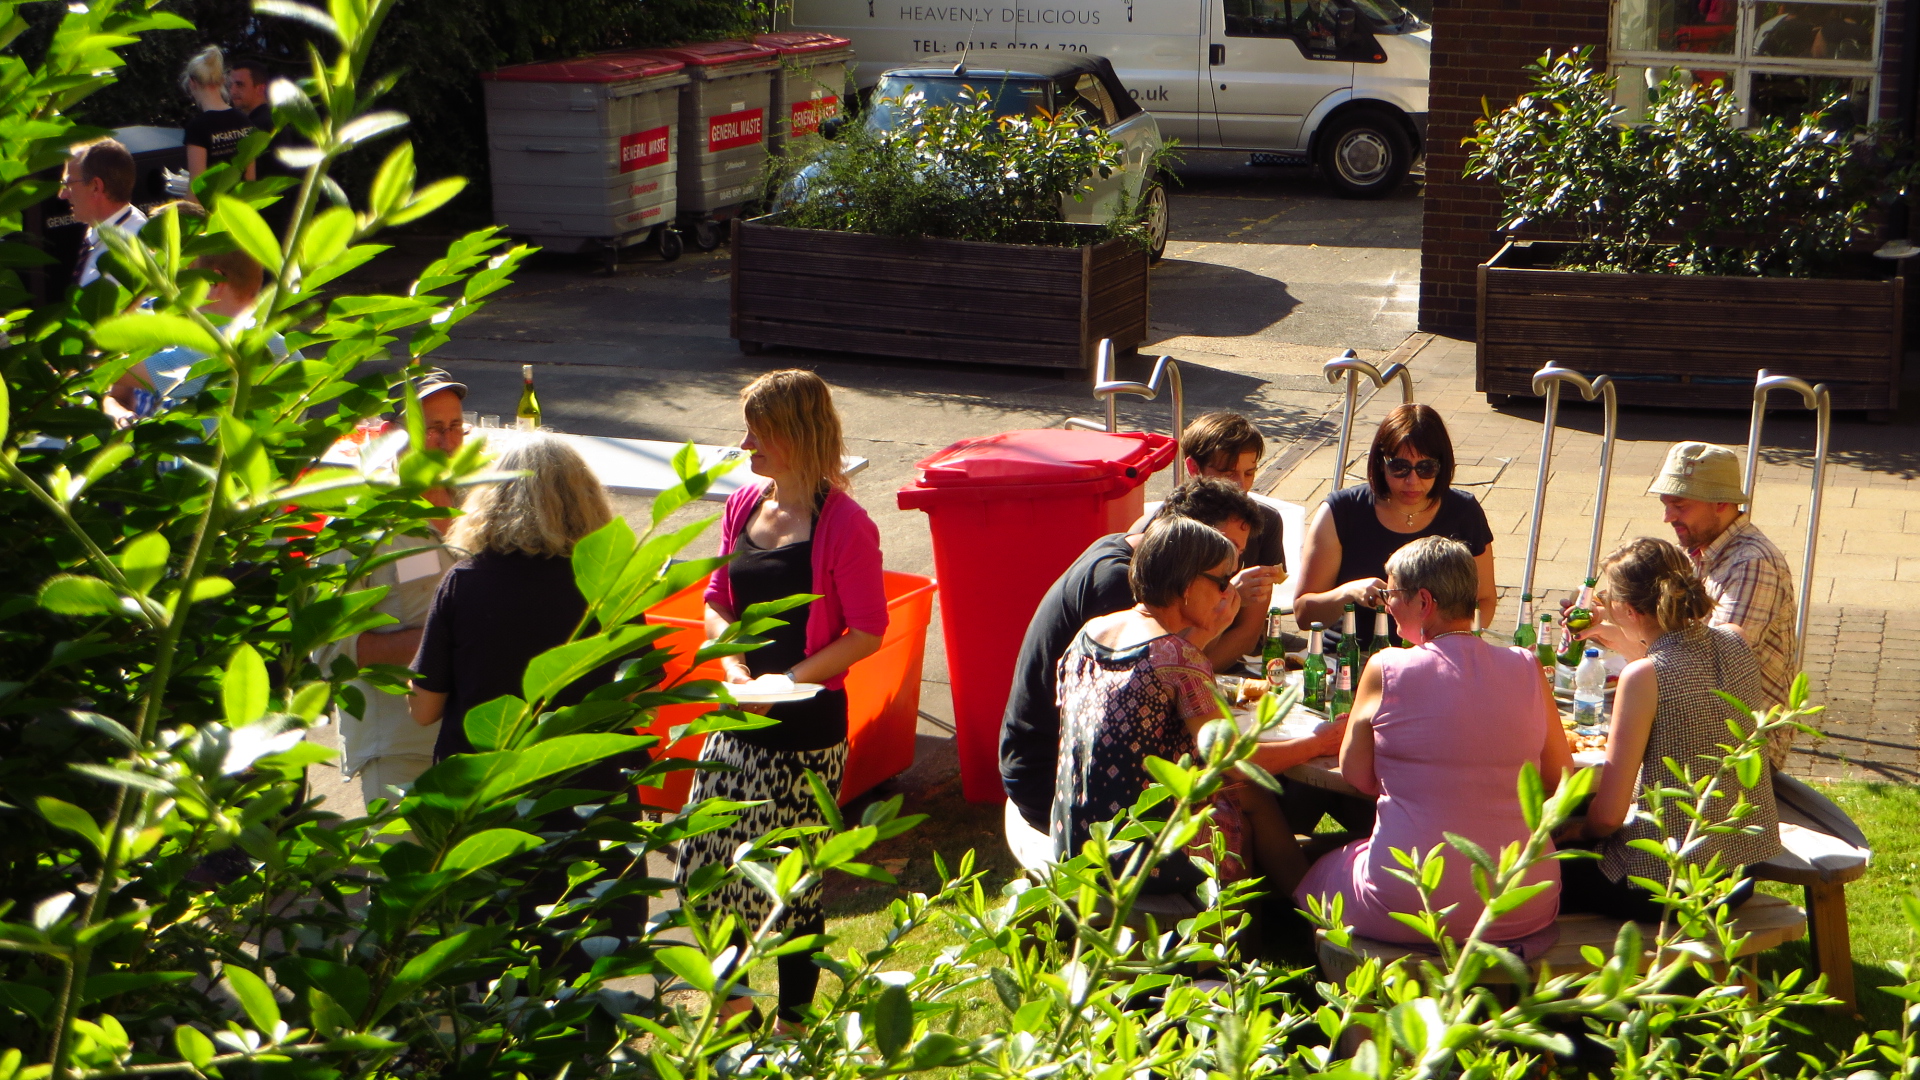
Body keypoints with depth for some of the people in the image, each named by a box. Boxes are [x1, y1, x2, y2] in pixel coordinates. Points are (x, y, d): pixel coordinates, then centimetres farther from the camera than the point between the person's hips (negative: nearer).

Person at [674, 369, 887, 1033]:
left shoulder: (843, 524, -13)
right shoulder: (743, 506, 7)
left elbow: (866, 632, -13)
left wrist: (790, 679, -20)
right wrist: (734, 663, -4)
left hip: (808, 728, -6)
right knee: (703, 867, 9)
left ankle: (792, 1024, 22)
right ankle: (734, 996, 32)